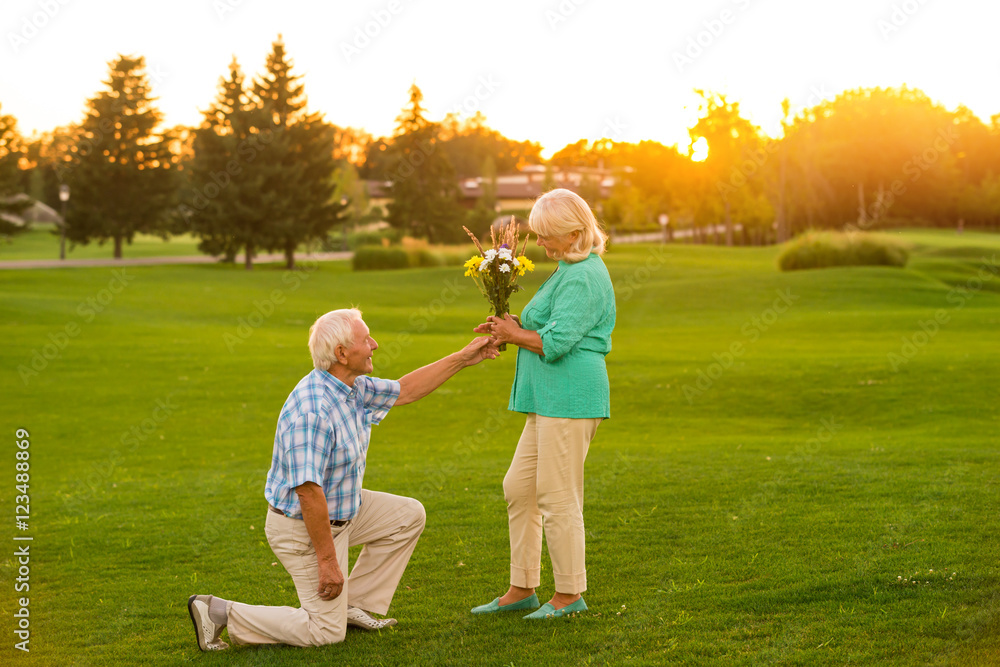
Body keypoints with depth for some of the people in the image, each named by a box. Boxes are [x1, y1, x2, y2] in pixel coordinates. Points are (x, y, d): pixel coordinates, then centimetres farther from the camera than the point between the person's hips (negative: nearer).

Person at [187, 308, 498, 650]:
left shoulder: (351, 387, -1)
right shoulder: (313, 410, -31)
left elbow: (404, 390, 15)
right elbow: (308, 492, -32)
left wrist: (463, 358, 13)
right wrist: (327, 560, -27)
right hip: (303, 528, -9)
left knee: (409, 516, 14)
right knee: (326, 632, -3)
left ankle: (354, 605, 18)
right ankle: (218, 613, -1)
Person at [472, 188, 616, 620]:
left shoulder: (582, 278, -16)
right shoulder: (574, 269, 18)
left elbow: (556, 344, -22)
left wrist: (515, 334, -6)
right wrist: (513, 330, 10)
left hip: (570, 399, -11)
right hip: (551, 400, 11)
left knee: (557, 496, -4)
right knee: (518, 488, 12)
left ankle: (569, 594, 6)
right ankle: (522, 589, 18)